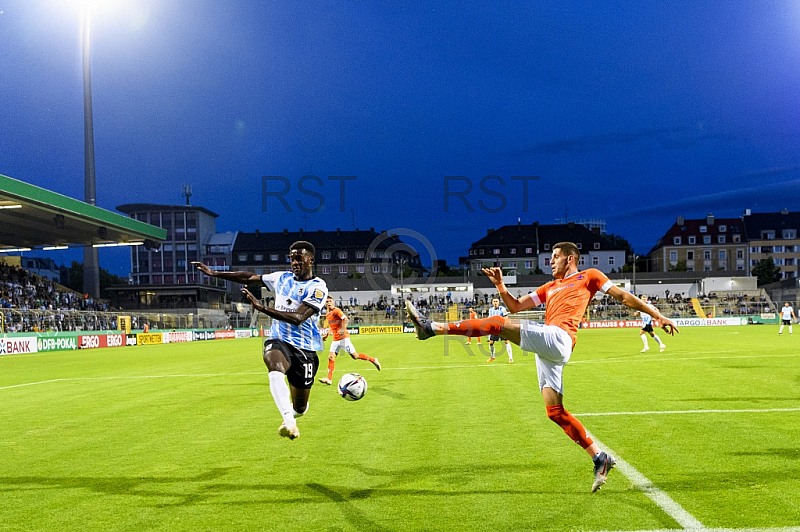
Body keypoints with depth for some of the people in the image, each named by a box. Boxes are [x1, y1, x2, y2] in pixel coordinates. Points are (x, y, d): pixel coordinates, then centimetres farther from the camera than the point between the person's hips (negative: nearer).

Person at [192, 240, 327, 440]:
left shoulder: (318, 287, -8)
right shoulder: (282, 278, 11)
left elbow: (297, 318, -21)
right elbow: (249, 277, 20)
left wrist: (262, 308, -27)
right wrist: (214, 273, 18)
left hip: (304, 348, -2)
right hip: (278, 341, 2)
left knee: (299, 407, 5)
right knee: (276, 369, -37)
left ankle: (291, 415, 44)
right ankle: (289, 423, -49)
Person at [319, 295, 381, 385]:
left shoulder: (336, 310, -9)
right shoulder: (327, 315, 14)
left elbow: (345, 319, -21)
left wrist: (343, 329, -35)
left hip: (343, 337, -7)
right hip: (335, 339, 7)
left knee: (354, 356, -6)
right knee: (331, 357, -5)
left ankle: (373, 360, 11)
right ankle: (329, 379, -8)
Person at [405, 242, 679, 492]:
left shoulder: (589, 276, 16)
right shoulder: (549, 288, 34)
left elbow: (623, 296, 15)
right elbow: (516, 306, 31)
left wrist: (657, 315, 11)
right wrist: (500, 285, 15)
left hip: (558, 338, -8)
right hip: (547, 351, 8)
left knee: (499, 323, -18)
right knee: (555, 411, 2)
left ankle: (431, 328, -20)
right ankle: (600, 458, 5)